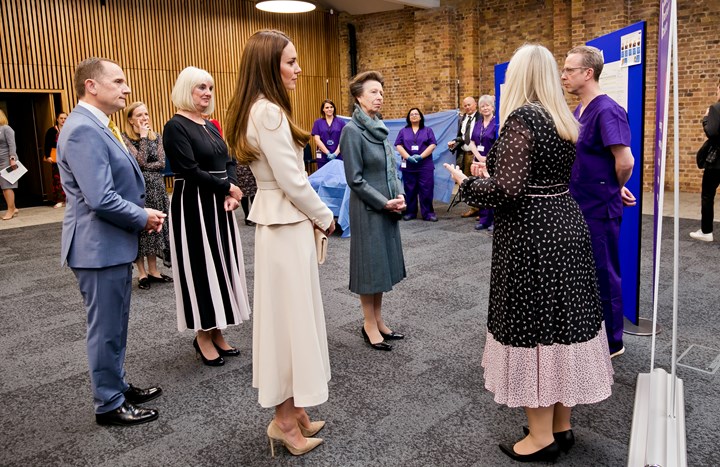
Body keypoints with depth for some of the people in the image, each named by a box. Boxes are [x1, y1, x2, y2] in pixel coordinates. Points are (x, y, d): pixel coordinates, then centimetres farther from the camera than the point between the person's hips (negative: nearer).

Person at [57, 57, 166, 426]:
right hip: (99, 247, -10)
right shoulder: (83, 130, -21)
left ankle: (117, 387, 36)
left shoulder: (98, 126, 12)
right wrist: (143, 217, -14)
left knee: (115, 325, 20)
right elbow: (101, 199, -28)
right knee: (106, 329, 4)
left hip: (113, 245, 10)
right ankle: (109, 404, 20)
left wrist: (144, 213, 3)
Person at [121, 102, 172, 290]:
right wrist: (143, 136, -15)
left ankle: (153, 270, 19)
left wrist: (142, 167, -13)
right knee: (139, 229, 2)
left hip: (155, 188, 5)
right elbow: (140, 161, -19)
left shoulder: (156, 137, 8)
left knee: (155, 227, 9)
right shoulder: (125, 138, -7)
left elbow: (161, 164, -1)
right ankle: (142, 273, 12)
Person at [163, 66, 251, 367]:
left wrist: (231, 191, -9)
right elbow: (190, 171, -19)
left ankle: (216, 333, 21)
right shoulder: (176, 126, -11)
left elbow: (229, 162, 10)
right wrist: (228, 188, -12)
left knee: (221, 264, 10)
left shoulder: (211, 126, 13)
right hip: (194, 207, -8)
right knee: (200, 267, -1)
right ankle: (203, 336, 13)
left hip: (219, 205, 8)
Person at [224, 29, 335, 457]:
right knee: (290, 316, 1)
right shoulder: (270, 112, -19)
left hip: (279, 221, 10)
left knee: (288, 315, 16)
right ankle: (285, 418, 16)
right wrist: (326, 219, -5)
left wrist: (316, 217, 12)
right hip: (288, 225, -10)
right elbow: (293, 182, -20)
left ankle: (292, 408, 30)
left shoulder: (258, 110, 13)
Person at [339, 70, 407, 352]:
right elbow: (355, 179, -15)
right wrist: (384, 202, -14)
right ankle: (369, 324, 17)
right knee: (370, 266, 3)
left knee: (384, 265, 13)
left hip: (388, 209, 8)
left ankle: (378, 320, 26)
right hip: (368, 211, -8)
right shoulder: (352, 131, -13)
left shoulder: (380, 127, 10)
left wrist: (399, 195, -2)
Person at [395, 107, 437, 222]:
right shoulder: (403, 131, 12)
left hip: (425, 165, -1)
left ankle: (428, 213, 2)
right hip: (408, 165, 1)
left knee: (426, 190, -3)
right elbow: (399, 146, 2)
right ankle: (410, 212, 13)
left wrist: (421, 156, -14)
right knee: (409, 190, 5)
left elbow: (432, 145, -1)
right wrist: (408, 157, -14)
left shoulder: (428, 130, 10)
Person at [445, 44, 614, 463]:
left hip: (531, 235, -9)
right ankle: (562, 425, 29)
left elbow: (507, 190, -22)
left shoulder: (521, 118, -15)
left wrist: (467, 182, -4)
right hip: (567, 224, 9)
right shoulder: (565, 120, 10)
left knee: (533, 328, 2)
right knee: (563, 322, 14)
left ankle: (542, 437, 16)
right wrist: (488, 173, 21)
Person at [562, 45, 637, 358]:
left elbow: (625, 162, -23)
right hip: (579, 206, 9)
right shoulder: (578, 111, 10)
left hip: (599, 210, -9)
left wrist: (615, 190, -5)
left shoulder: (607, 110, -18)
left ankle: (611, 342, 20)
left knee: (603, 275, 4)